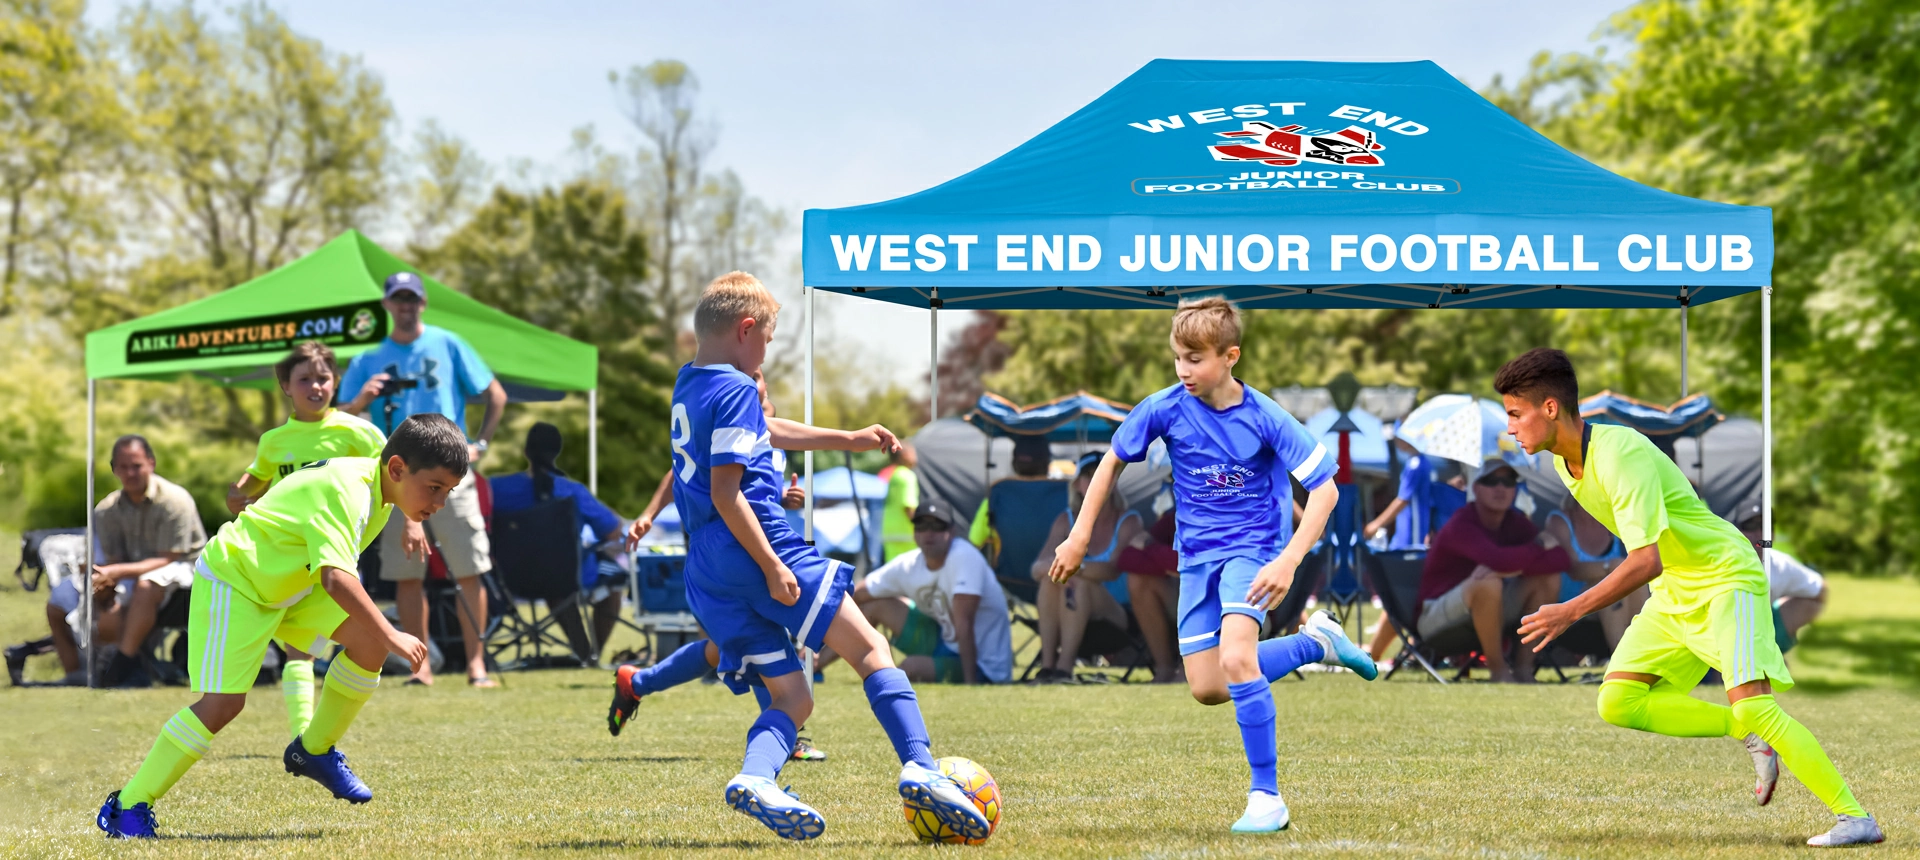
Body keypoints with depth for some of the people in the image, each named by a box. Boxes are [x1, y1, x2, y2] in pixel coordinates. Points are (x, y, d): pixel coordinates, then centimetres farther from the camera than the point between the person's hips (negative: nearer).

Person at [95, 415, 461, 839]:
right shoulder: (343, 491, -32)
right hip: (231, 581, -9)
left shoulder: (375, 486, -1)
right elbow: (336, 580, -45)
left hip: (287, 583, 9)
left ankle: (315, 751, 7)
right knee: (223, 701, -17)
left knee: (368, 640, -11)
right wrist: (392, 636, -44)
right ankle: (126, 807, -6)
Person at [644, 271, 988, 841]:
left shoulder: (690, 387, 20)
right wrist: (773, 567, -19)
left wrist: (850, 440, 40)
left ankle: (754, 779, -21)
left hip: (708, 575, 8)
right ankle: (920, 769, -18)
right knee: (871, 651, -2)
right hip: (759, 548, -8)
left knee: (792, 699, 8)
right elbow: (724, 493, -17)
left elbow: (766, 431, 35)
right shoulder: (735, 390, -9)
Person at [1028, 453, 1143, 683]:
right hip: (1067, 615, 3)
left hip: (1114, 617, -3)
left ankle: (1064, 667, -42)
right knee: (1050, 578, -28)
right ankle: (1047, 664, -35)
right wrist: (1051, 566, -33)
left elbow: (1114, 570, -21)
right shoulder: (1066, 521, 5)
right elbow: (1037, 568, -8)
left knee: (1080, 582, -32)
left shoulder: (1128, 522, -4)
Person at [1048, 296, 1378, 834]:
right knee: (1207, 689, 3)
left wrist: (1289, 561, -26)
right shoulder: (1165, 408, -9)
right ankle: (1315, 642, 25)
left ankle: (1267, 798, -17)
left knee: (1236, 659, -27)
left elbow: (1324, 488, -15)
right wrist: (1080, 536, 4)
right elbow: (1113, 461, 7)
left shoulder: (1265, 418, -17)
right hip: (1197, 554, 5)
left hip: (1252, 548, -5)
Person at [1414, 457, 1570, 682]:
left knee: (1548, 578, -9)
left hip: (1485, 611, 7)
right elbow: (1498, 559, -40)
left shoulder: (1514, 522, -1)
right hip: (1436, 618, -7)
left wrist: (1515, 567, -30)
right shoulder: (1460, 526, -22)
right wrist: (1539, 547, -21)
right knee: (1488, 582, -37)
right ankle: (1499, 672, -21)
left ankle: (1523, 668, -8)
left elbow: (1561, 559, -14)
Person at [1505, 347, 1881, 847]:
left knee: (1750, 705, -22)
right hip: (1672, 589, 9)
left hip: (1725, 576, -9)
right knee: (1618, 702, -6)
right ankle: (1750, 737, 4)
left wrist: (1570, 613, -34)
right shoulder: (1564, 459, 0)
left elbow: (1646, 561, -34)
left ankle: (1855, 819, -15)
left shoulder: (1620, 454, -28)